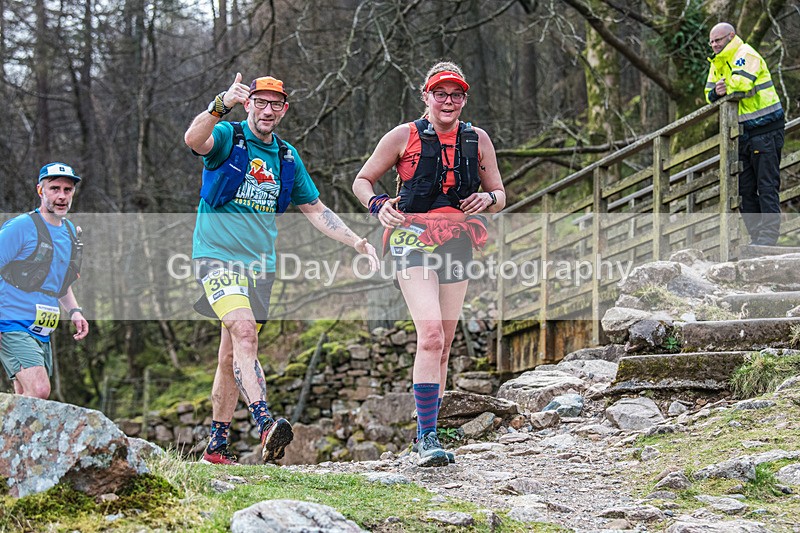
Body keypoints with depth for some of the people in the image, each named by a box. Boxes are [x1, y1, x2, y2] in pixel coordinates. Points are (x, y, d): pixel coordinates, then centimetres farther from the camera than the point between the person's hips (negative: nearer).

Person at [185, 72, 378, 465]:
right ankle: (265, 425, -38)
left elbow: (315, 211, 19)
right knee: (244, 331, -27)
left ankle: (217, 444, 16)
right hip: (218, 255, -6)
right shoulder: (226, 137, -4)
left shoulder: (287, 156, 13)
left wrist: (357, 243, 8)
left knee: (232, 357, 8)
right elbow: (193, 140, -28)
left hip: (260, 264, 6)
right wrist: (222, 104, -45)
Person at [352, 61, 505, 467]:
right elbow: (362, 181, 7)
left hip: (456, 246, 5)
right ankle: (427, 438, -21)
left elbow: (499, 196, 18)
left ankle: (426, 434, 19)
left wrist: (488, 199, -7)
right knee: (431, 335, -21)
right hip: (413, 240, -5)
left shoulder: (477, 140, 10)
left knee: (443, 345, 7)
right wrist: (378, 205, -14)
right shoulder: (404, 136, 0)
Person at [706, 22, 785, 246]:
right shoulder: (717, 64, 16)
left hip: (765, 132, -9)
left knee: (767, 185, -9)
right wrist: (717, 92, -12)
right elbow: (710, 94, 12)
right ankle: (755, 235, 11)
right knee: (745, 188, 7)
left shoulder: (746, 54, -11)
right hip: (743, 133, 9)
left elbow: (741, 83, -27)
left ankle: (769, 234, -10)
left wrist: (726, 87, -6)